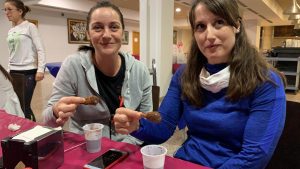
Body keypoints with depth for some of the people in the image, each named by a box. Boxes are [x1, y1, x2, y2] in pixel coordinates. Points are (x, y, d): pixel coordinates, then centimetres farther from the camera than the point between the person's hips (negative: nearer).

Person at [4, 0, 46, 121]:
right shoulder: (10, 31, 14)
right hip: (14, 72, 6)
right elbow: (11, 54, 18)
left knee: (24, 105, -6)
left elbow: (40, 49, -9)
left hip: (28, 71, -6)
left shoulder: (30, 27, -3)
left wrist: (40, 70, -18)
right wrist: (9, 72, 14)